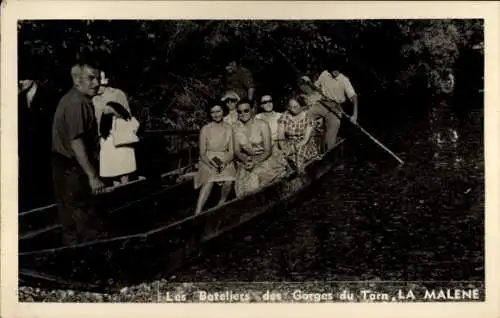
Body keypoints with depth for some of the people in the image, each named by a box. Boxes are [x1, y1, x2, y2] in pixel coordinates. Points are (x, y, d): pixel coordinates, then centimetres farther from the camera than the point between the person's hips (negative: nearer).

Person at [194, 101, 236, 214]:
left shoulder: (229, 128, 0)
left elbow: (232, 152, 1)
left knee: (229, 181, -24)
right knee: (209, 181, -28)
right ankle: (197, 213, -32)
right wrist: (212, 164, -18)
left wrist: (224, 163, -18)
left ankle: (221, 204, 3)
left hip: (225, 161, 2)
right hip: (208, 161, -2)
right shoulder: (205, 129, -4)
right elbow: (202, 153, -3)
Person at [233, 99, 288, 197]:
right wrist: (246, 159, -16)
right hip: (246, 163, 2)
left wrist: (255, 162, -21)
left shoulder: (262, 125, -6)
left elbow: (268, 150, -7)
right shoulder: (236, 128, 3)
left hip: (264, 160, -2)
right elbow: (237, 151, 5)